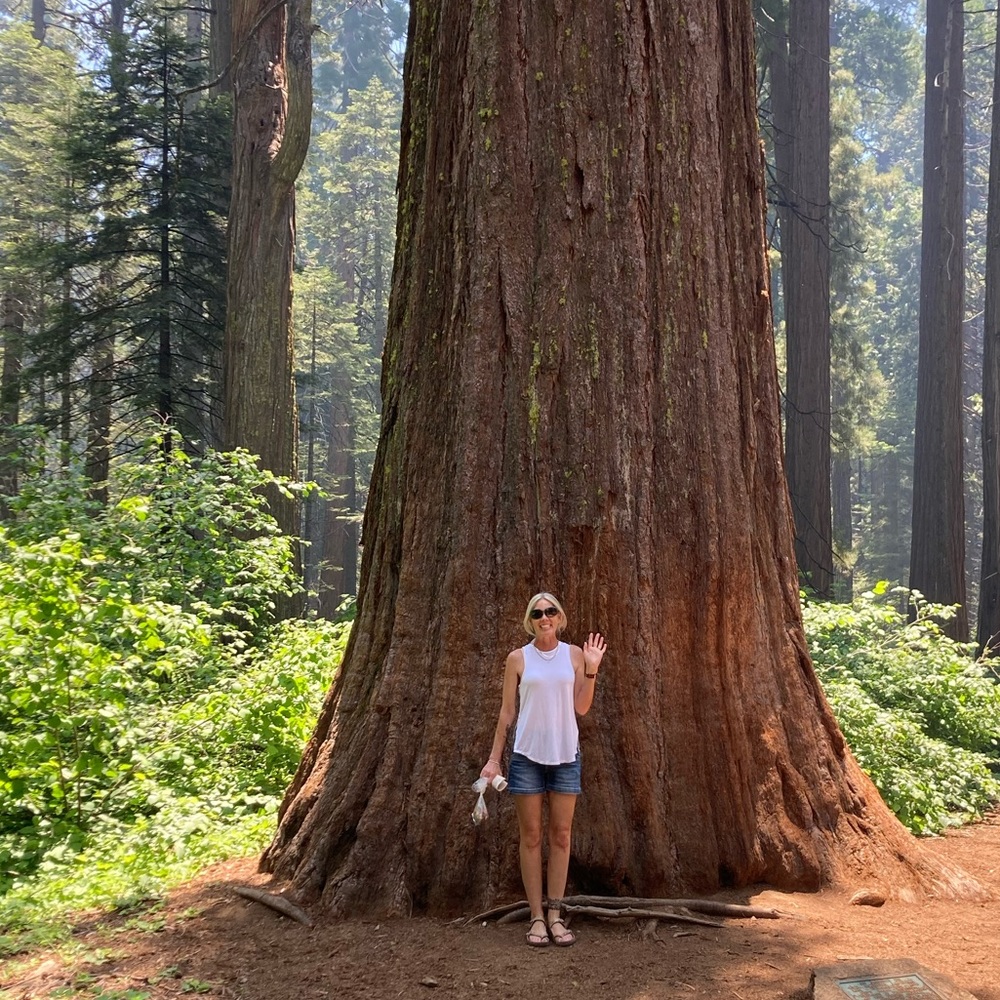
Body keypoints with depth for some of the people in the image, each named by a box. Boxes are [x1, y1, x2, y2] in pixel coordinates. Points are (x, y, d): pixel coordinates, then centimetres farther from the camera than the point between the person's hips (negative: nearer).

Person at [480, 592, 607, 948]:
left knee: (561, 834, 5)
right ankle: (537, 917, 10)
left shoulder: (574, 655, 3)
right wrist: (494, 758, 1)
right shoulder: (518, 658, 0)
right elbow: (506, 712, 4)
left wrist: (592, 668, -7)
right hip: (527, 754, -1)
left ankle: (555, 915, 14)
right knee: (531, 835, 2)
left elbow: (582, 708, 1)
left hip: (565, 755, 1)